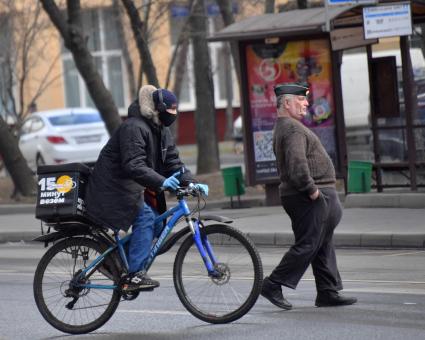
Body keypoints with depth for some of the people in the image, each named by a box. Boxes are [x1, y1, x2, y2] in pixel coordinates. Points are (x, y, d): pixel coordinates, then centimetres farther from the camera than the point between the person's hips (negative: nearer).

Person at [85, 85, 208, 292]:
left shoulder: (162, 131, 9)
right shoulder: (134, 127, -21)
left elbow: (173, 162, 6)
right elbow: (134, 166, -31)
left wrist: (191, 183, -11)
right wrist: (161, 182, -42)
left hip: (134, 187, 10)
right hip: (114, 186, -10)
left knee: (156, 224, -2)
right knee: (144, 217, -24)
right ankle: (134, 275, -25)